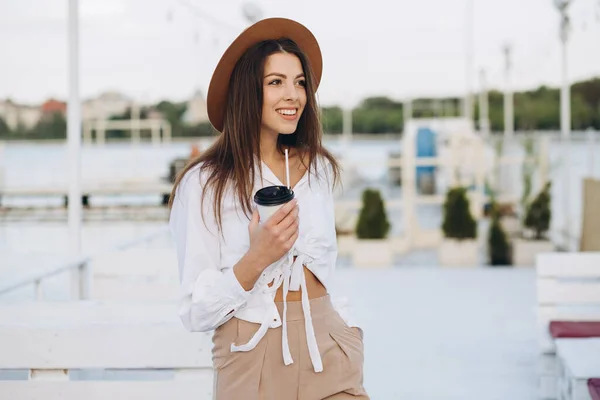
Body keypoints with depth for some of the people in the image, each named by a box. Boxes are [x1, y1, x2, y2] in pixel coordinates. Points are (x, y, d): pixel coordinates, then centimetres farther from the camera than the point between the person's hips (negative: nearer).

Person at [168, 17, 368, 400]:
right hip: (251, 359, -4)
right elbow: (197, 313, -12)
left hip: (326, 352, 4)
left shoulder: (319, 168, 4)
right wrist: (256, 259, -25)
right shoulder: (204, 184, -10)